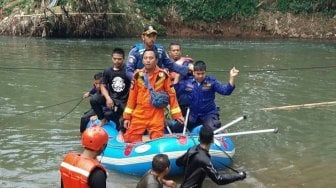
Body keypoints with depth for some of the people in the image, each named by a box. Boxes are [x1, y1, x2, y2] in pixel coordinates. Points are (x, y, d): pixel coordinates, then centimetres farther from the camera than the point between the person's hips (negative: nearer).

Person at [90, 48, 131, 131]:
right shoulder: (107, 71, 2)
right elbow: (103, 86, 3)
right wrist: (108, 98, -14)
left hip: (123, 101, -3)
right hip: (111, 98, 3)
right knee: (93, 100, -20)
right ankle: (103, 119, 2)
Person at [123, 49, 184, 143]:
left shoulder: (163, 75, -3)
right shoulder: (138, 75, 3)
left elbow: (171, 94, 1)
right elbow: (132, 96, 8)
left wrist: (177, 114, 0)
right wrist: (127, 116, 6)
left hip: (156, 115, -2)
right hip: (139, 114, 2)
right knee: (129, 139, 0)